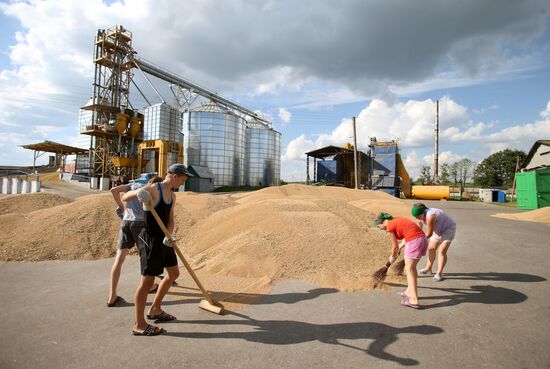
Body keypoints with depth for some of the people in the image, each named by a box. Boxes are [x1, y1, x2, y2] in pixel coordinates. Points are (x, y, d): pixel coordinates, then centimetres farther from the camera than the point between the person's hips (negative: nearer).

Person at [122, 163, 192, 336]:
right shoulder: (153, 189, -14)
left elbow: (170, 220, 8)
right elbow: (125, 197, -15)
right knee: (147, 281, -2)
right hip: (150, 240, -9)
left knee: (174, 273, 18)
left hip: (163, 239, 9)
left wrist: (168, 235, -11)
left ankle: (155, 310, 33)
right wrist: (138, 193, -37)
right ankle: (139, 325, 12)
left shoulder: (172, 196, 10)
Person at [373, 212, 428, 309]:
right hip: (423, 238, 9)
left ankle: (414, 300, -2)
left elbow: (395, 246, 3)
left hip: (414, 242, -9)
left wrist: (392, 257, 20)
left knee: (409, 270, 0)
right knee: (412, 267, 20)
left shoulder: (389, 228, -5)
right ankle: (410, 291, 31)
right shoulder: (397, 219, 18)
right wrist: (400, 247, 30)